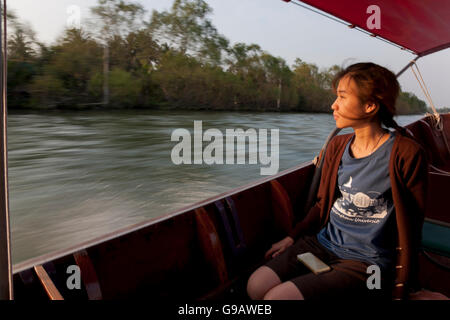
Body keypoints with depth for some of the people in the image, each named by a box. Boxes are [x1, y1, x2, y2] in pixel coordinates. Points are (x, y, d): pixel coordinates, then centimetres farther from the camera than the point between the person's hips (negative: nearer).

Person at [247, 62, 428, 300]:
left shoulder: (406, 154, -13)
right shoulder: (337, 146, 6)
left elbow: (410, 229, -8)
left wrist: (399, 291, -6)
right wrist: (292, 237, 7)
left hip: (366, 262, -5)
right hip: (323, 244, 6)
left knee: (277, 296, -20)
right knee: (256, 286, -11)